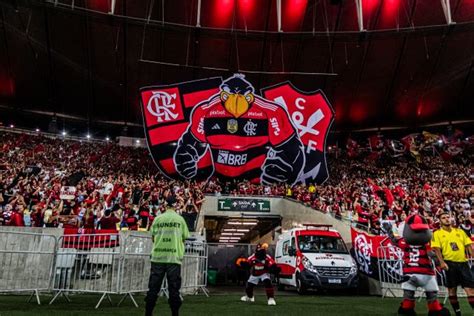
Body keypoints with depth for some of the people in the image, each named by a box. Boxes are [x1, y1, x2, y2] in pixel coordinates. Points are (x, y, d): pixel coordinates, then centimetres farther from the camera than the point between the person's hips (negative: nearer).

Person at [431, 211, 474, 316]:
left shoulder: (460, 231, 14)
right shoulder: (437, 233, 2)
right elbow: (437, 249, -6)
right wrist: (442, 262, -19)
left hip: (463, 262, 3)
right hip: (449, 263, -3)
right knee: (452, 289, 5)